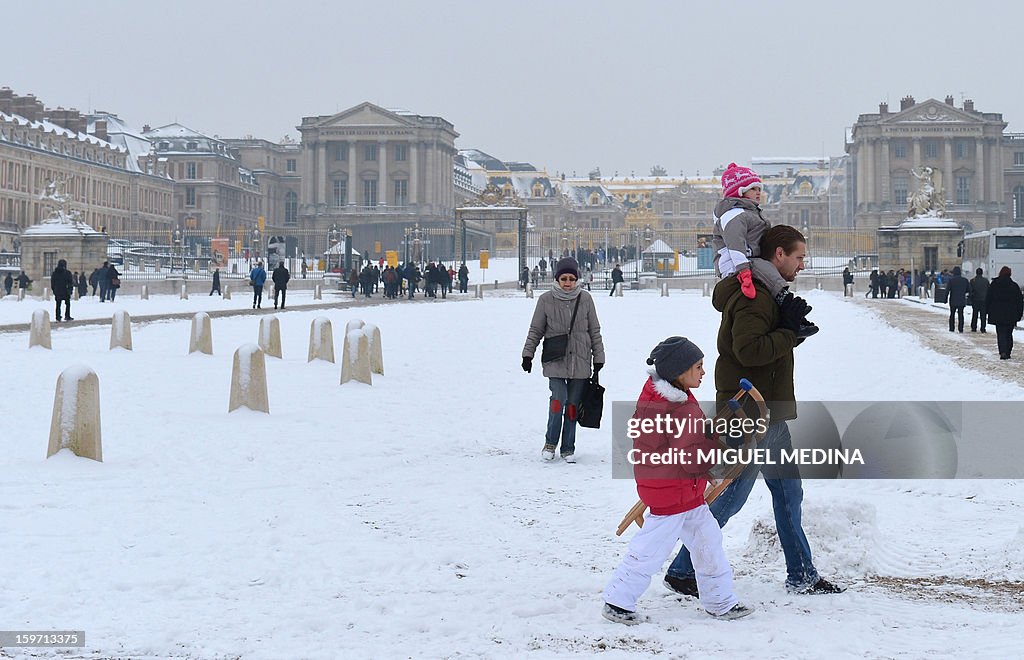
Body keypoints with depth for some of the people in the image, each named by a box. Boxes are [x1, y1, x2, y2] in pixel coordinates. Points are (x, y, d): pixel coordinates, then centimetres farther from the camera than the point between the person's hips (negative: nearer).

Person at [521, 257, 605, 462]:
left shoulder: (585, 299, 2)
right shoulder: (546, 300, -1)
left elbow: (595, 331, 10)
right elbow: (536, 330, 8)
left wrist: (598, 357, 10)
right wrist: (528, 355, 5)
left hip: (580, 362, 2)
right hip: (555, 361, -2)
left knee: (572, 405, 5)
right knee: (558, 400, -14)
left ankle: (568, 448, 18)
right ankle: (550, 443, 7)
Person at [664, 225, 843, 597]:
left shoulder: (768, 293, 16)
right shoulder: (753, 297, -18)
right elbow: (748, 350, -29)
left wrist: (792, 325, 0)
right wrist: (789, 332, -20)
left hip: (769, 413, 11)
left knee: (789, 493, 14)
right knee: (731, 496, -5)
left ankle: (802, 575, 23)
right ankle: (682, 571, 4)